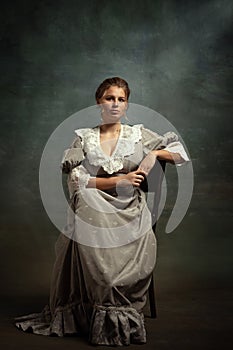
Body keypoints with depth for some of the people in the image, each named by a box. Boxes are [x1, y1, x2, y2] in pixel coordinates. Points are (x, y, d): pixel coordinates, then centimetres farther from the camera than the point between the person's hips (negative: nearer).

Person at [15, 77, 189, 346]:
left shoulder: (139, 135, 14)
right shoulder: (83, 137, 12)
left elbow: (180, 153, 18)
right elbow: (76, 180, -1)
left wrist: (154, 153, -3)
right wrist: (120, 180, -9)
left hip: (130, 213, 1)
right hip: (93, 212, 0)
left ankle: (123, 318, -15)